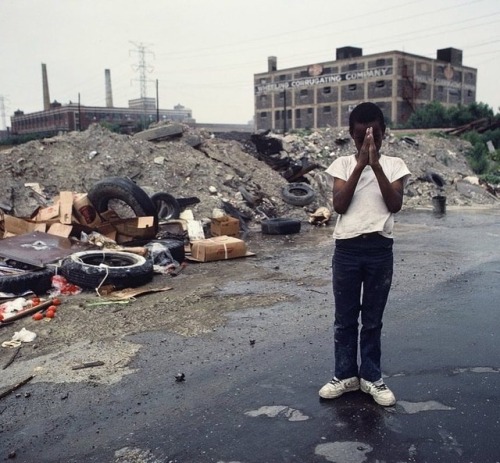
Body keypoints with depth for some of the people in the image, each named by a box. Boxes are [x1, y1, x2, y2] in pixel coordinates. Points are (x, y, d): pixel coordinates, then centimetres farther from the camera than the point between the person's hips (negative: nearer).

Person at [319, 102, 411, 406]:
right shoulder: (343, 164, 3)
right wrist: (360, 164, -15)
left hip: (380, 250, 0)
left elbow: (395, 205, -11)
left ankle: (371, 377, 27)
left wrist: (376, 165, -17)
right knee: (345, 318, 11)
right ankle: (345, 375, 26)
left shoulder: (394, 165, 3)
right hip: (347, 249, 0)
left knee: (373, 319, 11)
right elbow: (339, 205, -10)